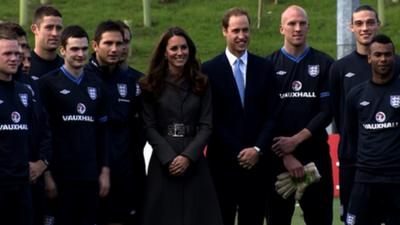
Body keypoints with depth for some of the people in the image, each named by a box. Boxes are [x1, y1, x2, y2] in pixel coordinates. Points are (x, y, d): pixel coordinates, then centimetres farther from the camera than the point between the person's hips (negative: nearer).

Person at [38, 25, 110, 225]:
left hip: (90, 176, 5)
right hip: (60, 176, -4)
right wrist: (46, 174, -10)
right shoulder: (48, 84, -2)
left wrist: (105, 171, 9)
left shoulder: (96, 86, 13)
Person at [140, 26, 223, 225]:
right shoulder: (151, 86, 4)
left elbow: (206, 126, 1)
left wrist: (188, 156, -13)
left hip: (194, 162, 1)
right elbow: (149, 127, -1)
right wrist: (169, 158, -13)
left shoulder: (200, 84, 8)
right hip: (163, 162, -1)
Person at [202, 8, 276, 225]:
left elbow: (271, 114, 5)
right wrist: (239, 152, -9)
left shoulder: (265, 68, 9)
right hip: (223, 162, -2)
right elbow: (212, 119, -4)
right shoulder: (210, 70, 0)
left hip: (256, 161, 2)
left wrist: (258, 149, -8)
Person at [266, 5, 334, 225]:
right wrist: (285, 155, -9)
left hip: (316, 154, 0)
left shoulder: (324, 63, 6)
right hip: (278, 156, 0)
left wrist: (296, 140, -11)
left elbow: (327, 111, -1)